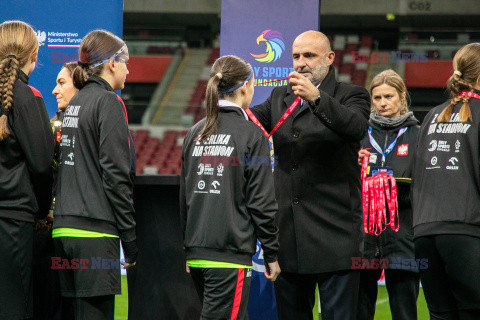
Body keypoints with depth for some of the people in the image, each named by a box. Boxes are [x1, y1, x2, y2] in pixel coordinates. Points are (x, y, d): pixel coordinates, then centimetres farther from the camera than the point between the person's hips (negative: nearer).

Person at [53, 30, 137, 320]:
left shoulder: (75, 103, 18)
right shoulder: (108, 102, -7)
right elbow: (116, 174, -13)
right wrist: (130, 236, -10)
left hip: (65, 228, 8)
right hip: (94, 231, -8)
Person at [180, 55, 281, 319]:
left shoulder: (195, 134, 11)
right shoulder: (251, 134, -8)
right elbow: (261, 201, -8)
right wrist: (272, 255, 0)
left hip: (196, 254, 7)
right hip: (229, 254, -7)